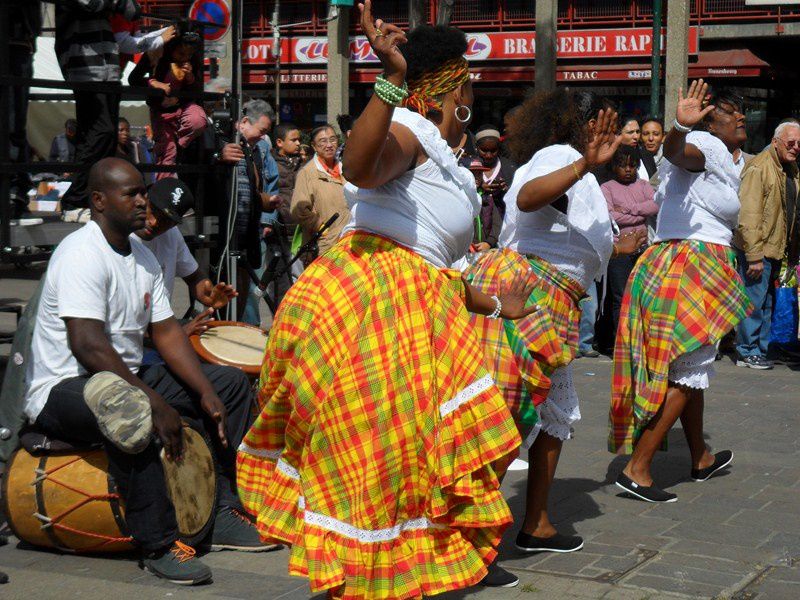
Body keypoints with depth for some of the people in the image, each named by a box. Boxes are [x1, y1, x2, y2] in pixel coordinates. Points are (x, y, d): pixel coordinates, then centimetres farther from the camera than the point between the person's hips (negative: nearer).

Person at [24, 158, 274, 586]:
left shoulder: (142, 257, 9)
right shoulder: (82, 254, -20)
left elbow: (166, 332, 8)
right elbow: (87, 346, -30)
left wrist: (206, 393, -6)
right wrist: (156, 403, -32)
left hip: (126, 376, 10)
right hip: (61, 389, -10)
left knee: (231, 383, 7)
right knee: (132, 410, -42)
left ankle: (223, 513, 4)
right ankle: (157, 545, -29)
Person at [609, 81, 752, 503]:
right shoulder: (711, 147, -6)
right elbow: (676, 152, -27)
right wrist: (680, 128, -46)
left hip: (661, 262, 10)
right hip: (695, 266, -10)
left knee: (688, 371, 20)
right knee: (686, 375, -8)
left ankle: (701, 459, 34)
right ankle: (637, 469, -11)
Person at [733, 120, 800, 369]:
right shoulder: (759, 167, -14)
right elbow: (748, 214, -20)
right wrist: (754, 255, -24)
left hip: (775, 249, 9)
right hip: (757, 249, -9)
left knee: (767, 303, 14)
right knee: (754, 302, -4)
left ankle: (760, 351, 23)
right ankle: (747, 353, 6)